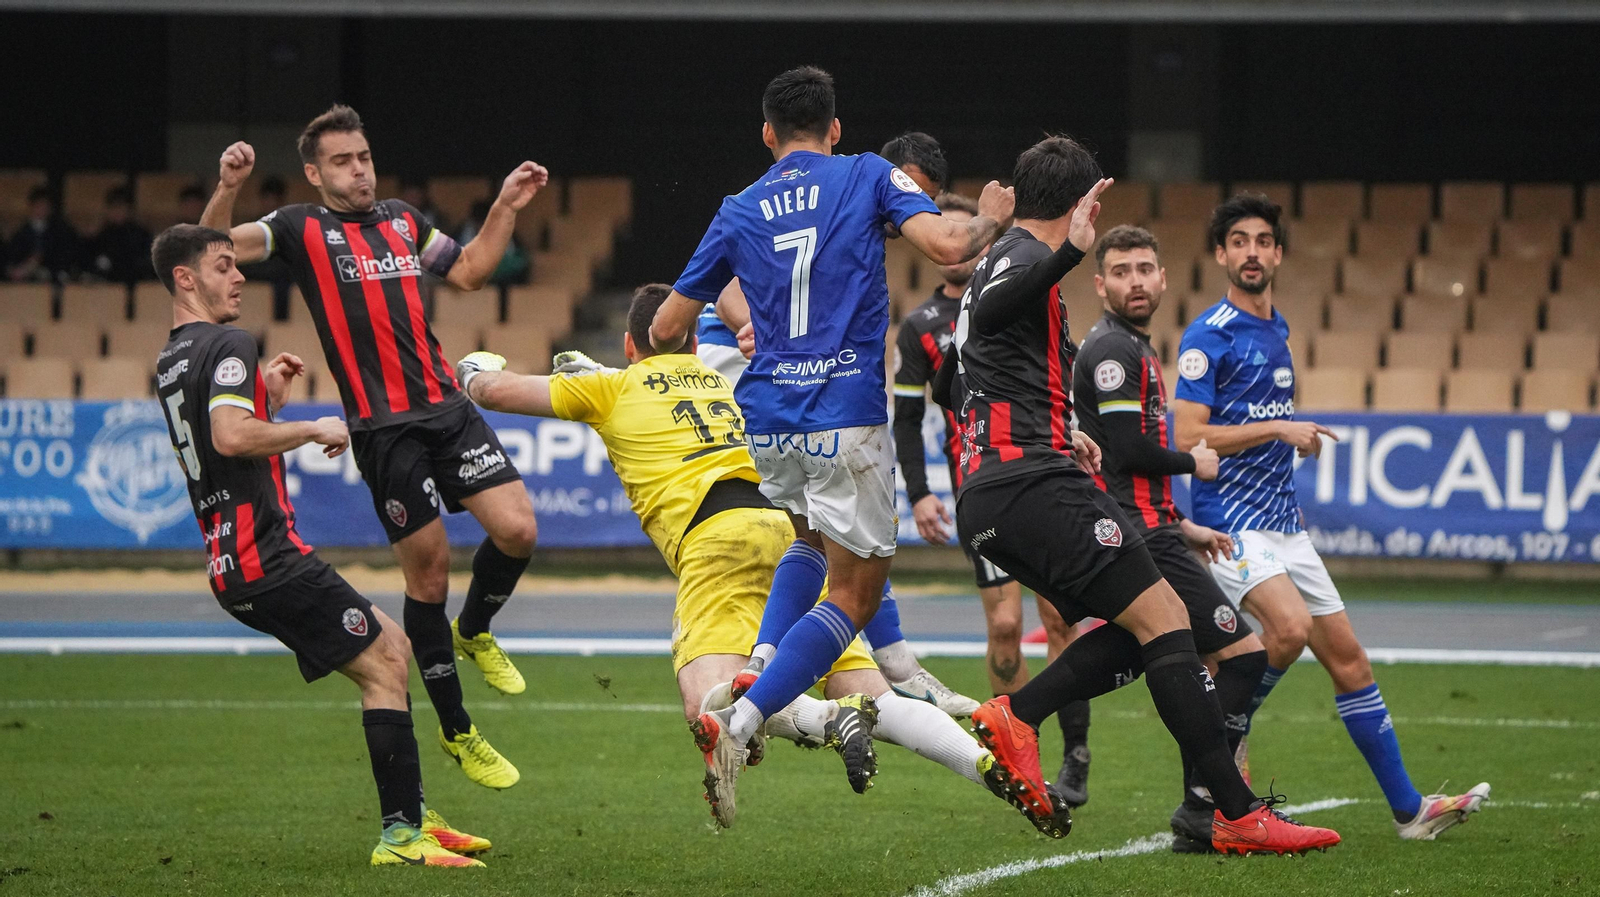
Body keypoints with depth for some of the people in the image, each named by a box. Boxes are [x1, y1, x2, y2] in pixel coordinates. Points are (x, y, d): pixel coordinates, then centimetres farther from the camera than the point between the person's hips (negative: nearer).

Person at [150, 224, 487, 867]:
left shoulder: (171, 362, 19)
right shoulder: (226, 346, -11)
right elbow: (231, 436, -27)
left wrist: (268, 399, 20)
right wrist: (315, 429, -14)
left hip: (232, 566, 10)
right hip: (267, 556, -10)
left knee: (390, 648, 18)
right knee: (384, 663, -10)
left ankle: (411, 815, 15)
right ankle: (400, 834, -14)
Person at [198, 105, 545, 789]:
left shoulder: (402, 220, 18)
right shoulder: (301, 228, 2)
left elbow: (468, 271, 31)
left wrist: (505, 208, 21)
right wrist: (227, 188, -27)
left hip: (448, 406, 5)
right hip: (382, 426, -5)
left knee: (516, 529, -9)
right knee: (427, 569, -1)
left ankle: (473, 631, 24)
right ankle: (457, 732, 13)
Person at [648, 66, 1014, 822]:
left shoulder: (739, 212, 10)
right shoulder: (868, 177, 2)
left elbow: (665, 332, 15)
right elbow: (947, 246, -12)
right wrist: (991, 220, 9)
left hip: (768, 420, 5)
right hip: (846, 416, -5)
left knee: (812, 539, 32)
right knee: (854, 592, 1)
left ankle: (757, 670, 8)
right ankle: (738, 724, -17)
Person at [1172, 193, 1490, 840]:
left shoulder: (1276, 331, 15)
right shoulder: (1208, 336, -10)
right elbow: (1188, 437, -18)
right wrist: (1277, 429, -19)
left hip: (1283, 523, 8)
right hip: (1231, 523, -8)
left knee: (1348, 658, 4)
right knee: (1291, 627, -30)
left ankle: (1407, 808, 7)